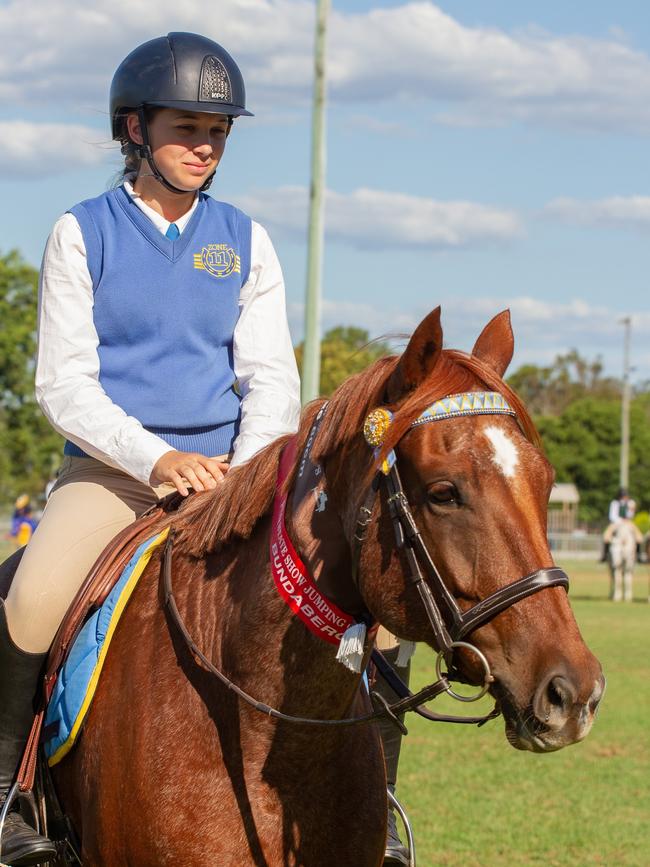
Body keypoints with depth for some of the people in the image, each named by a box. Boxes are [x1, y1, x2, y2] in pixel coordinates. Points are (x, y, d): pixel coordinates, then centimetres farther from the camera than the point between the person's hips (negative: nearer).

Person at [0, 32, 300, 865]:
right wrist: (157, 458, -19)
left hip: (227, 474, 2)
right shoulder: (82, 235, 2)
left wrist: (247, 466, -15)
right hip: (109, 469, -2)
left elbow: (272, 378, 6)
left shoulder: (245, 242, 10)